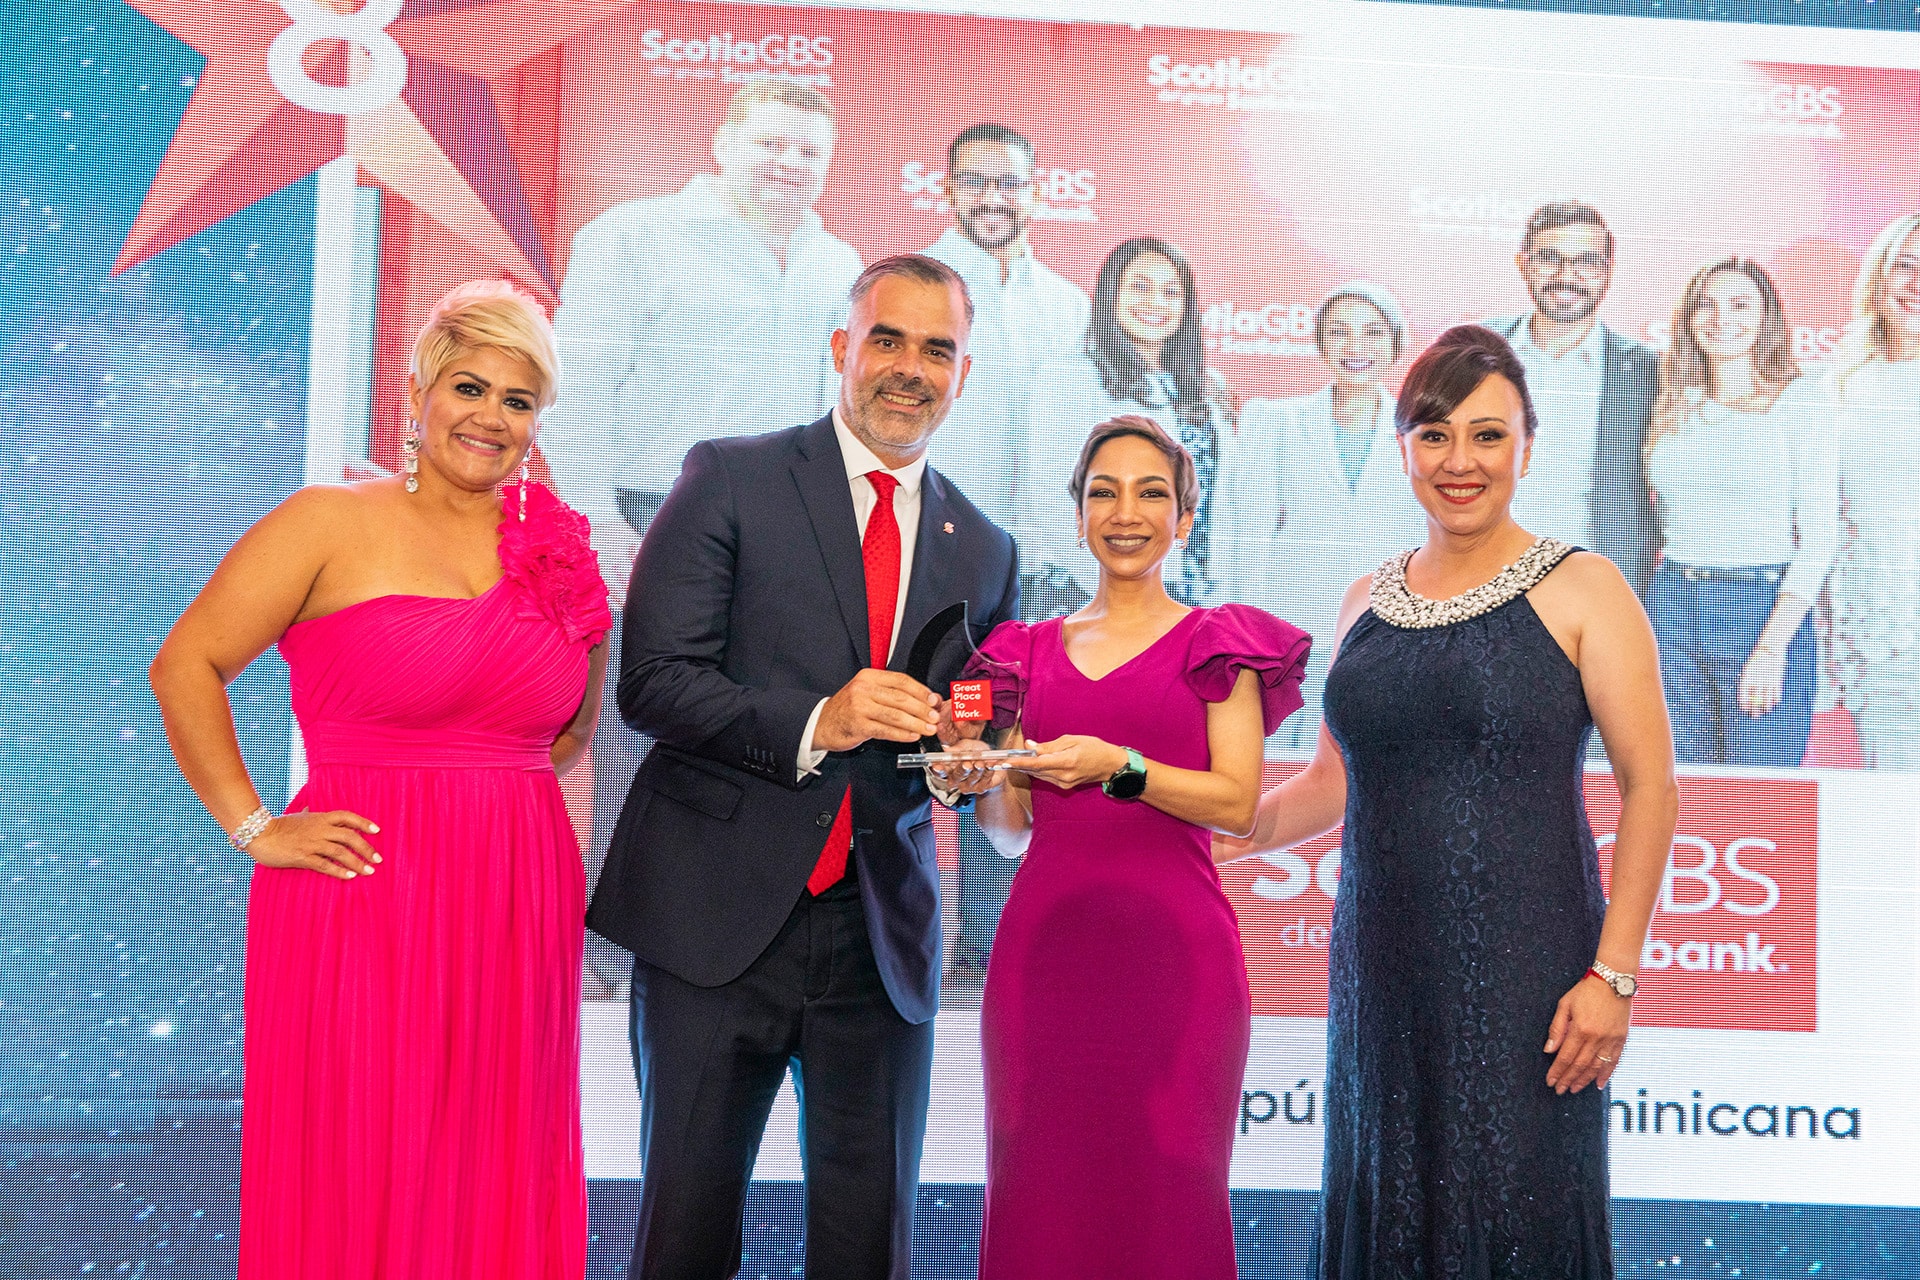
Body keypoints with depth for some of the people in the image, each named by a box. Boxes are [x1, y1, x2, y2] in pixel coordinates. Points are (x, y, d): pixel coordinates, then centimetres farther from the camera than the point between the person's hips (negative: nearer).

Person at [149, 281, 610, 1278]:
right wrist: (253, 829, -5)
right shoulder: (334, 523, -2)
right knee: (357, 1192, 2)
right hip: (364, 903, -4)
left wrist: (496, 790, 10)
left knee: (496, 1189, 10)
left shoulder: (560, 555, 10)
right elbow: (185, 667, -2)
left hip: (520, 914, 4)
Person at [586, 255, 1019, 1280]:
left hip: (885, 938, 3)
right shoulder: (730, 480, 1)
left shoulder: (983, 550, 13)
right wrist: (815, 723, -21)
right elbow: (653, 680, -8)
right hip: (719, 918, -3)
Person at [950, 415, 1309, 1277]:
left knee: (1164, 1194, -2)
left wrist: (1116, 766, -14)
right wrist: (976, 785, -3)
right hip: (1045, 943, 3)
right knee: (1038, 1197, 2)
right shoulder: (1030, 652, 17)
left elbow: (1238, 802, -3)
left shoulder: (1217, 644, 7)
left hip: (1168, 945, -3)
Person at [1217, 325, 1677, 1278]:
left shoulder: (1581, 590, -2)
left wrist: (1614, 973, -11)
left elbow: (1650, 784, -5)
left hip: (1522, 976, -4)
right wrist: (1224, 831, 3)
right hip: (1382, 973, 5)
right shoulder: (1367, 601, 12)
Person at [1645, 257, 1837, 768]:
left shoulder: (1800, 399, -1)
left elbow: (1818, 535, -7)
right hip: (1671, 610, 4)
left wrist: (1773, 645, -15)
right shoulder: (1675, 405, 13)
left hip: (1766, 608, -4)